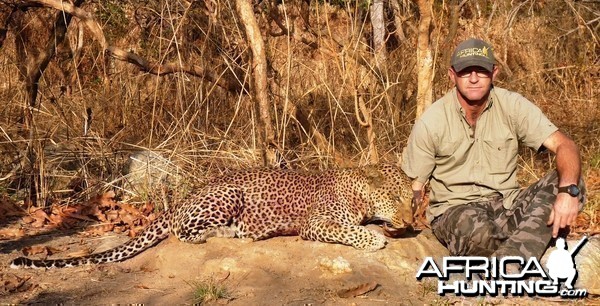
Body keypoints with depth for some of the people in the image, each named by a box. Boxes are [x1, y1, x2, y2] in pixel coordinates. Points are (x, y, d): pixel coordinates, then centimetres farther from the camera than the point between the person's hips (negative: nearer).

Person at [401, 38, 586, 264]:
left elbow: (564, 145, -13)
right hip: (453, 209, -4)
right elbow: (414, 187, -2)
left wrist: (568, 190, -33)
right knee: (475, 228, -41)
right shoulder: (430, 123, -9)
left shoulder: (512, 106, -4)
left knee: (569, 183, -23)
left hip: (506, 204, 4)